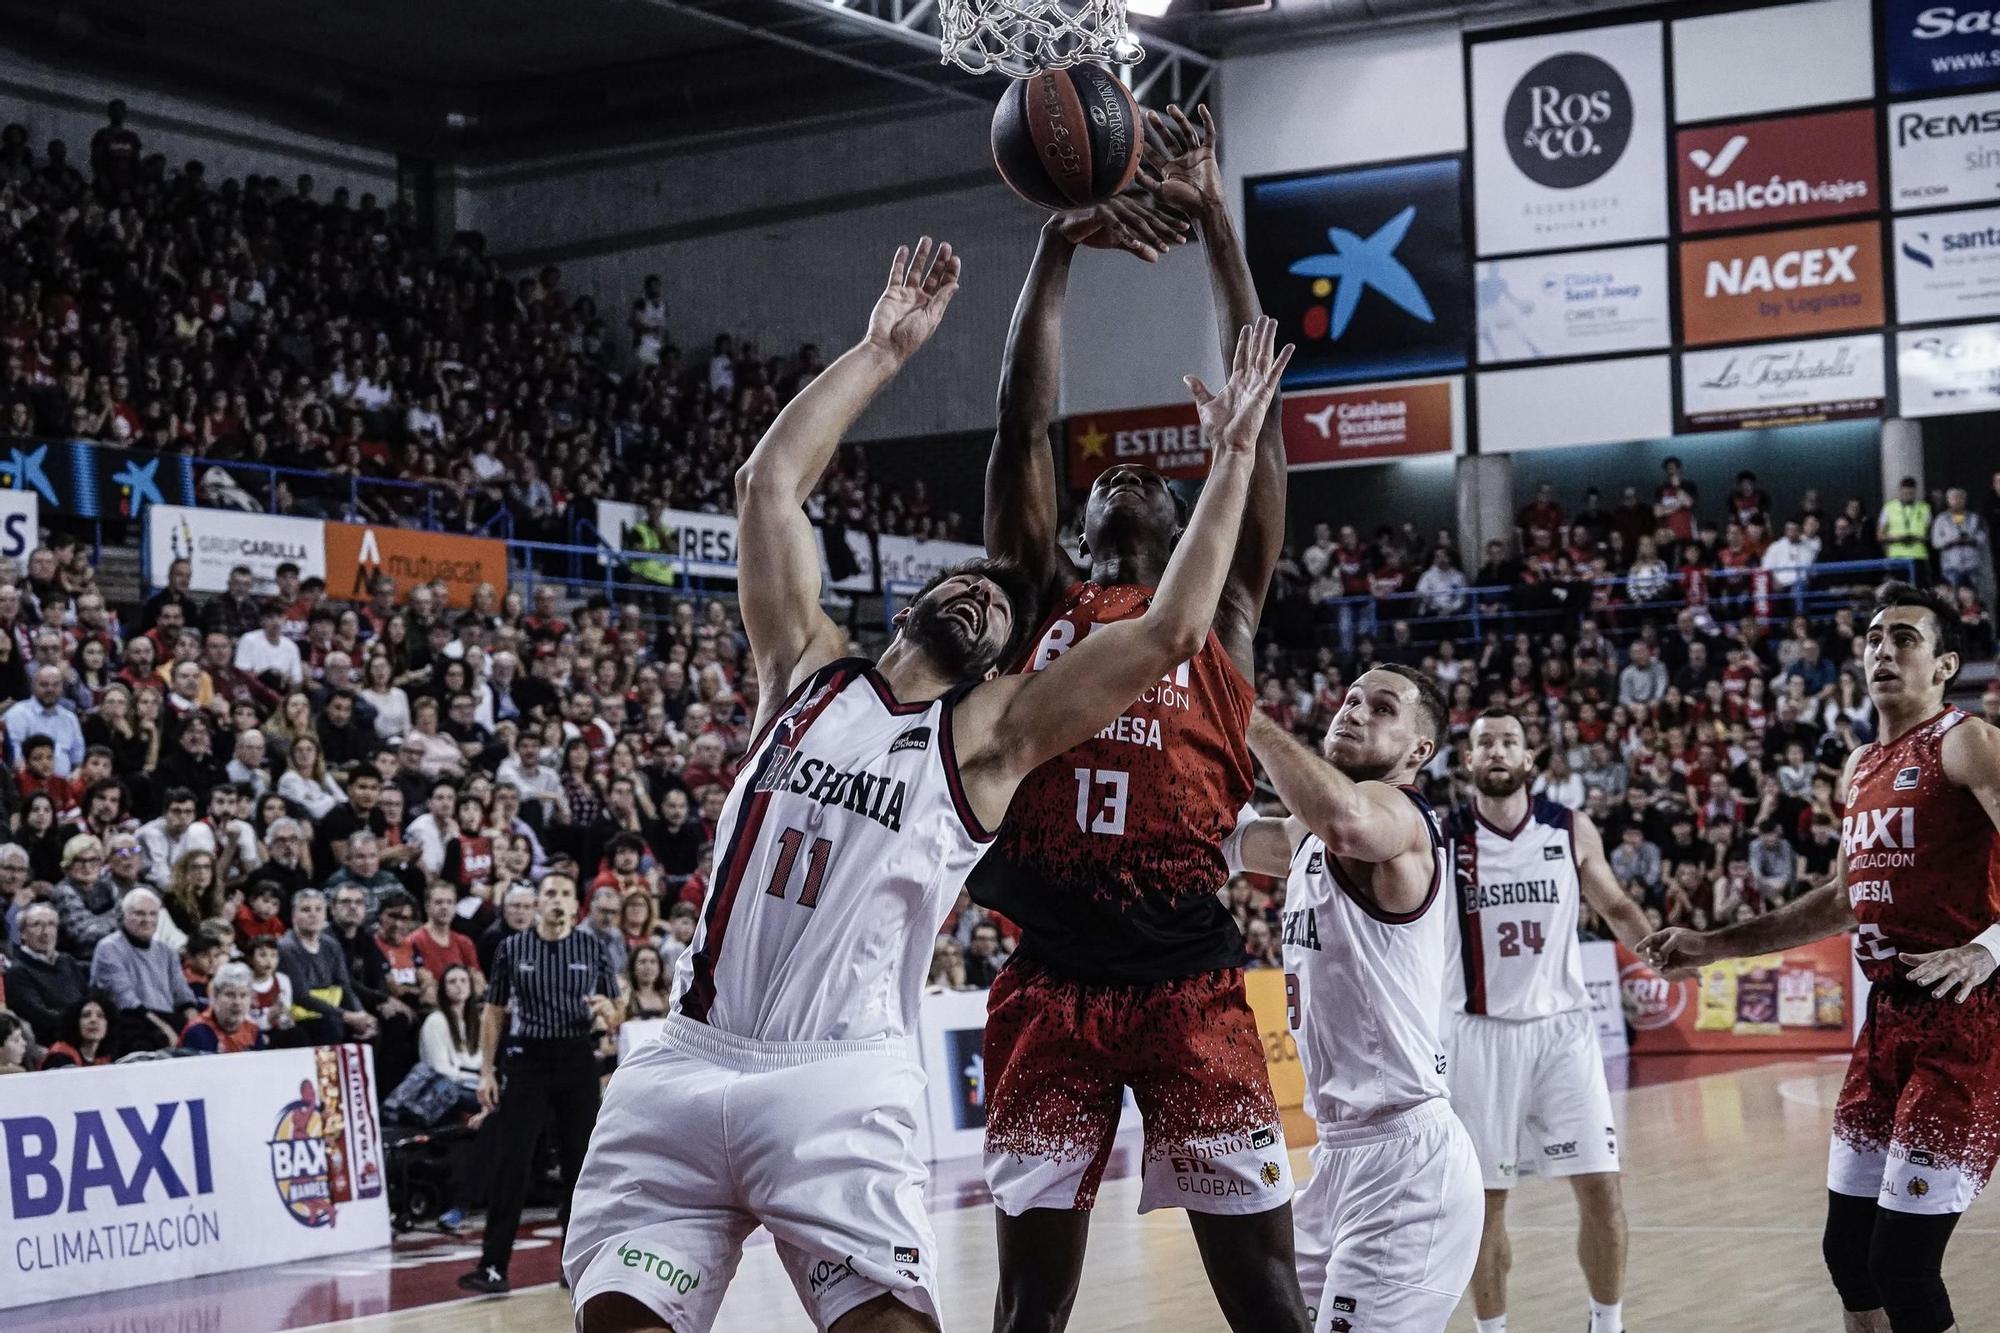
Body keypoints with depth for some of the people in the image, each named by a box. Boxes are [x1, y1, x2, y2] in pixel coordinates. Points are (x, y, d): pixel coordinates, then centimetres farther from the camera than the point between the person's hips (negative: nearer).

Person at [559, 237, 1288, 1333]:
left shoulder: (989, 734, 7)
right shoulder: (806, 670, 15)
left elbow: (1171, 630, 0)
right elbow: (769, 481, 10)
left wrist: (1235, 454, 2)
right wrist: (884, 350, 11)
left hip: (837, 1086, -2)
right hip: (685, 1067, 2)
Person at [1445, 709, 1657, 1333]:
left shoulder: (1573, 831, 1)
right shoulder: (1440, 838, -4)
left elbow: (1615, 907, 12)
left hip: (1562, 1027, 1)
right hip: (1479, 1033, -1)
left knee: (1600, 1187, -1)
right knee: (1484, 1199, 4)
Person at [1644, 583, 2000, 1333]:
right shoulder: (1860, 768, 17)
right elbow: (1844, 901, 28)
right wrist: (1713, 946, 25)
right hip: (1887, 1017, 9)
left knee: (1903, 1263, -10)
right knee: (1848, 1249, 12)